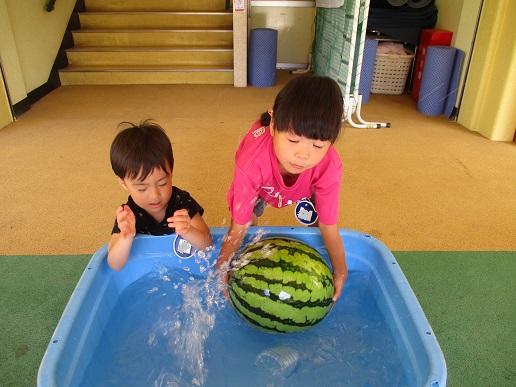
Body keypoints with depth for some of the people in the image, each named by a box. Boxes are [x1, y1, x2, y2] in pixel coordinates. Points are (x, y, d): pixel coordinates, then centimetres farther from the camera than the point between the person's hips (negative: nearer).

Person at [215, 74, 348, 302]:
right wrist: (222, 267, -33)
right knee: (248, 224, -6)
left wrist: (340, 270, -29)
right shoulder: (252, 163, -48)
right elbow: (238, 227, -37)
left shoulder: (329, 166, -42)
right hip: (260, 183, -1)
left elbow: (328, 226, -29)